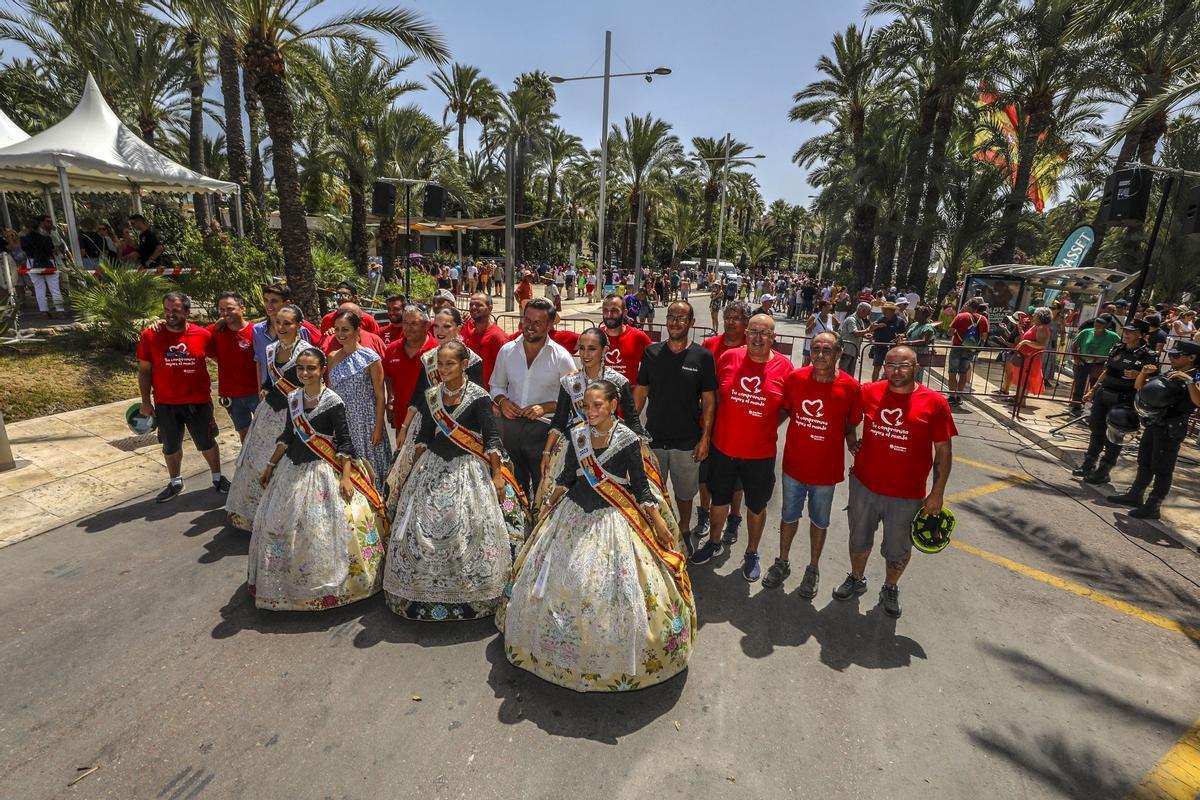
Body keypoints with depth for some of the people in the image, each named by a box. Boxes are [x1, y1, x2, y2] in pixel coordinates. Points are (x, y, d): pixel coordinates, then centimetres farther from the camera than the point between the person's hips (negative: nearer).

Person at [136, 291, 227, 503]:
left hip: (198, 402, -1)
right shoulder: (149, 336, -8)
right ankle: (175, 483, 35)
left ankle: (218, 478, 31)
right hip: (165, 404, 1)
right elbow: (144, 371, 0)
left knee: (206, 443, 12)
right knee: (170, 446, 15)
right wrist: (145, 402, 1)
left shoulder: (203, 335, -9)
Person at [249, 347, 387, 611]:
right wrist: (270, 466, 16)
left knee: (323, 527, -5)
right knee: (279, 523, 14)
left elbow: (344, 441, -14)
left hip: (324, 470, -6)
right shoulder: (293, 398, 3)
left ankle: (327, 583, 16)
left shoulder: (333, 401, -14)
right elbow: (286, 436, 12)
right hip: (292, 469, 6)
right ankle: (289, 580, 35)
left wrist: (346, 476, -20)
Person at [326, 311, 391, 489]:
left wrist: (378, 428, -12)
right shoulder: (333, 358, 4)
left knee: (367, 467, 5)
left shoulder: (370, 358, -9)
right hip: (340, 421, 4)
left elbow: (380, 396, -9)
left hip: (365, 421, -4)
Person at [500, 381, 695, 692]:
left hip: (613, 517, -4)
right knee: (559, 578, 13)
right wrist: (550, 508, 18)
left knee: (611, 586, -1)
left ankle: (614, 651, 23)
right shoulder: (577, 435, -2)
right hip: (575, 513, 5)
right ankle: (566, 644, 37)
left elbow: (641, 486, -7)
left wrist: (659, 523, -8)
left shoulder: (627, 440, -13)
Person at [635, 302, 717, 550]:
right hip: (653, 437, 1)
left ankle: (684, 532, 39)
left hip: (687, 441, -1)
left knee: (685, 492, 15)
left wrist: (705, 438, -6)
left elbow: (708, 400, -3)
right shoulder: (652, 352, -1)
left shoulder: (703, 356, -6)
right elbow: (640, 392, 4)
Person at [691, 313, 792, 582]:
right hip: (723, 447, 1)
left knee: (756, 506, 16)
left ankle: (751, 554, 38)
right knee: (719, 499, 19)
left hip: (761, 453, -1)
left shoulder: (784, 366, -10)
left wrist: (764, 427, -4)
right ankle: (714, 543, 43)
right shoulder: (728, 358, -7)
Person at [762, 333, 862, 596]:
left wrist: (853, 445, -14)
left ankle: (813, 569, 40)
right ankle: (782, 563, 40)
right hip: (794, 463, 1)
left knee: (819, 522, 18)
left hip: (827, 468, -1)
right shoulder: (795, 379, -10)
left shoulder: (851, 387, -14)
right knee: (789, 516, 19)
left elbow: (851, 426, 0)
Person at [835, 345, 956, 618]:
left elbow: (943, 450, -6)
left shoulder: (935, 402, -10)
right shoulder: (868, 393, -5)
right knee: (859, 539, 20)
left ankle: (890, 588, 43)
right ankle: (856, 579, 45)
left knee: (898, 549, 17)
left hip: (907, 493, -2)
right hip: (864, 484, 2)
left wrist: (937, 492, -6)